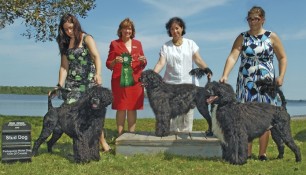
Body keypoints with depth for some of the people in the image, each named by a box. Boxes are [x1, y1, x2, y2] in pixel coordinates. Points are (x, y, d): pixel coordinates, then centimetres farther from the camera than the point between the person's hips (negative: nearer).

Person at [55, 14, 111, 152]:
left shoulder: (86, 38, -3)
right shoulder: (65, 43, 10)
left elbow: (96, 56, -20)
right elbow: (64, 66, 6)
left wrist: (98, 74, -38)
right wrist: (60, 85, -5)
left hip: (89, 81, -4)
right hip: (72, 82, 4)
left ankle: (103, 143, 5)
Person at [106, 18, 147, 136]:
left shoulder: (138, 44, 14)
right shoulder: (114, 44, 6)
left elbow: (143, 64, 15)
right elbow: (108, 64, 5)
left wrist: (143, 61, -7)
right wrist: (115, 61, -15)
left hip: (135, 81, 2)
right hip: (119, 81, -2)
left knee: (132, 108, 3)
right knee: (121, 108, -2)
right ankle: (120, 135, 4)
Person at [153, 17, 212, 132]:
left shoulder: (190, 43, 9)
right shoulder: (165, 46, 7)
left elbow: (198, 60, 0)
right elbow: (161, 63, -4)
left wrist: (207, 69, -20)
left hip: (189, 84, 0)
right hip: (171, 85, 0)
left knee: (188, 113, -2)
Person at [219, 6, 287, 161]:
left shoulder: (271, 37, 3)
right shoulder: (242, 37, 3)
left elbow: (282, 58, 8)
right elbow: (232, 57, -10)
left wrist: (281, 76, -6)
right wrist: (225, 75, -24)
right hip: (245, 83, 1)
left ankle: (262, 153, 10)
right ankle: (247, 153, 10)